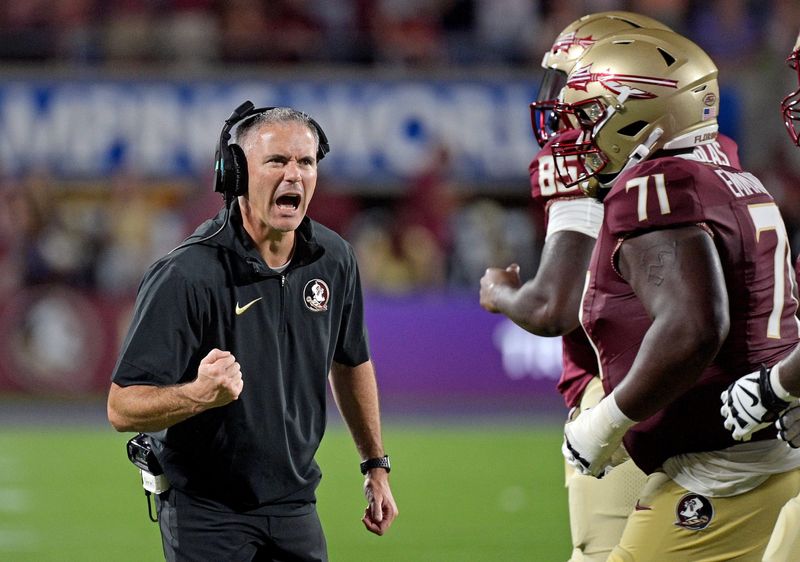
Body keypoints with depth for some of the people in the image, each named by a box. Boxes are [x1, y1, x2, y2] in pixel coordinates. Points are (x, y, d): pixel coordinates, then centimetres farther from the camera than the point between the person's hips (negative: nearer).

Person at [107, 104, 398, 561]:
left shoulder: (334, 260, -1)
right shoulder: (186, 275, -21)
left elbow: (351, 361, 17)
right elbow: (123, 408, -22)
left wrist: (376, 465, 22)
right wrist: (200, 394, -39)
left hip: (295, 504, 5)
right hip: (205, 511, -5)